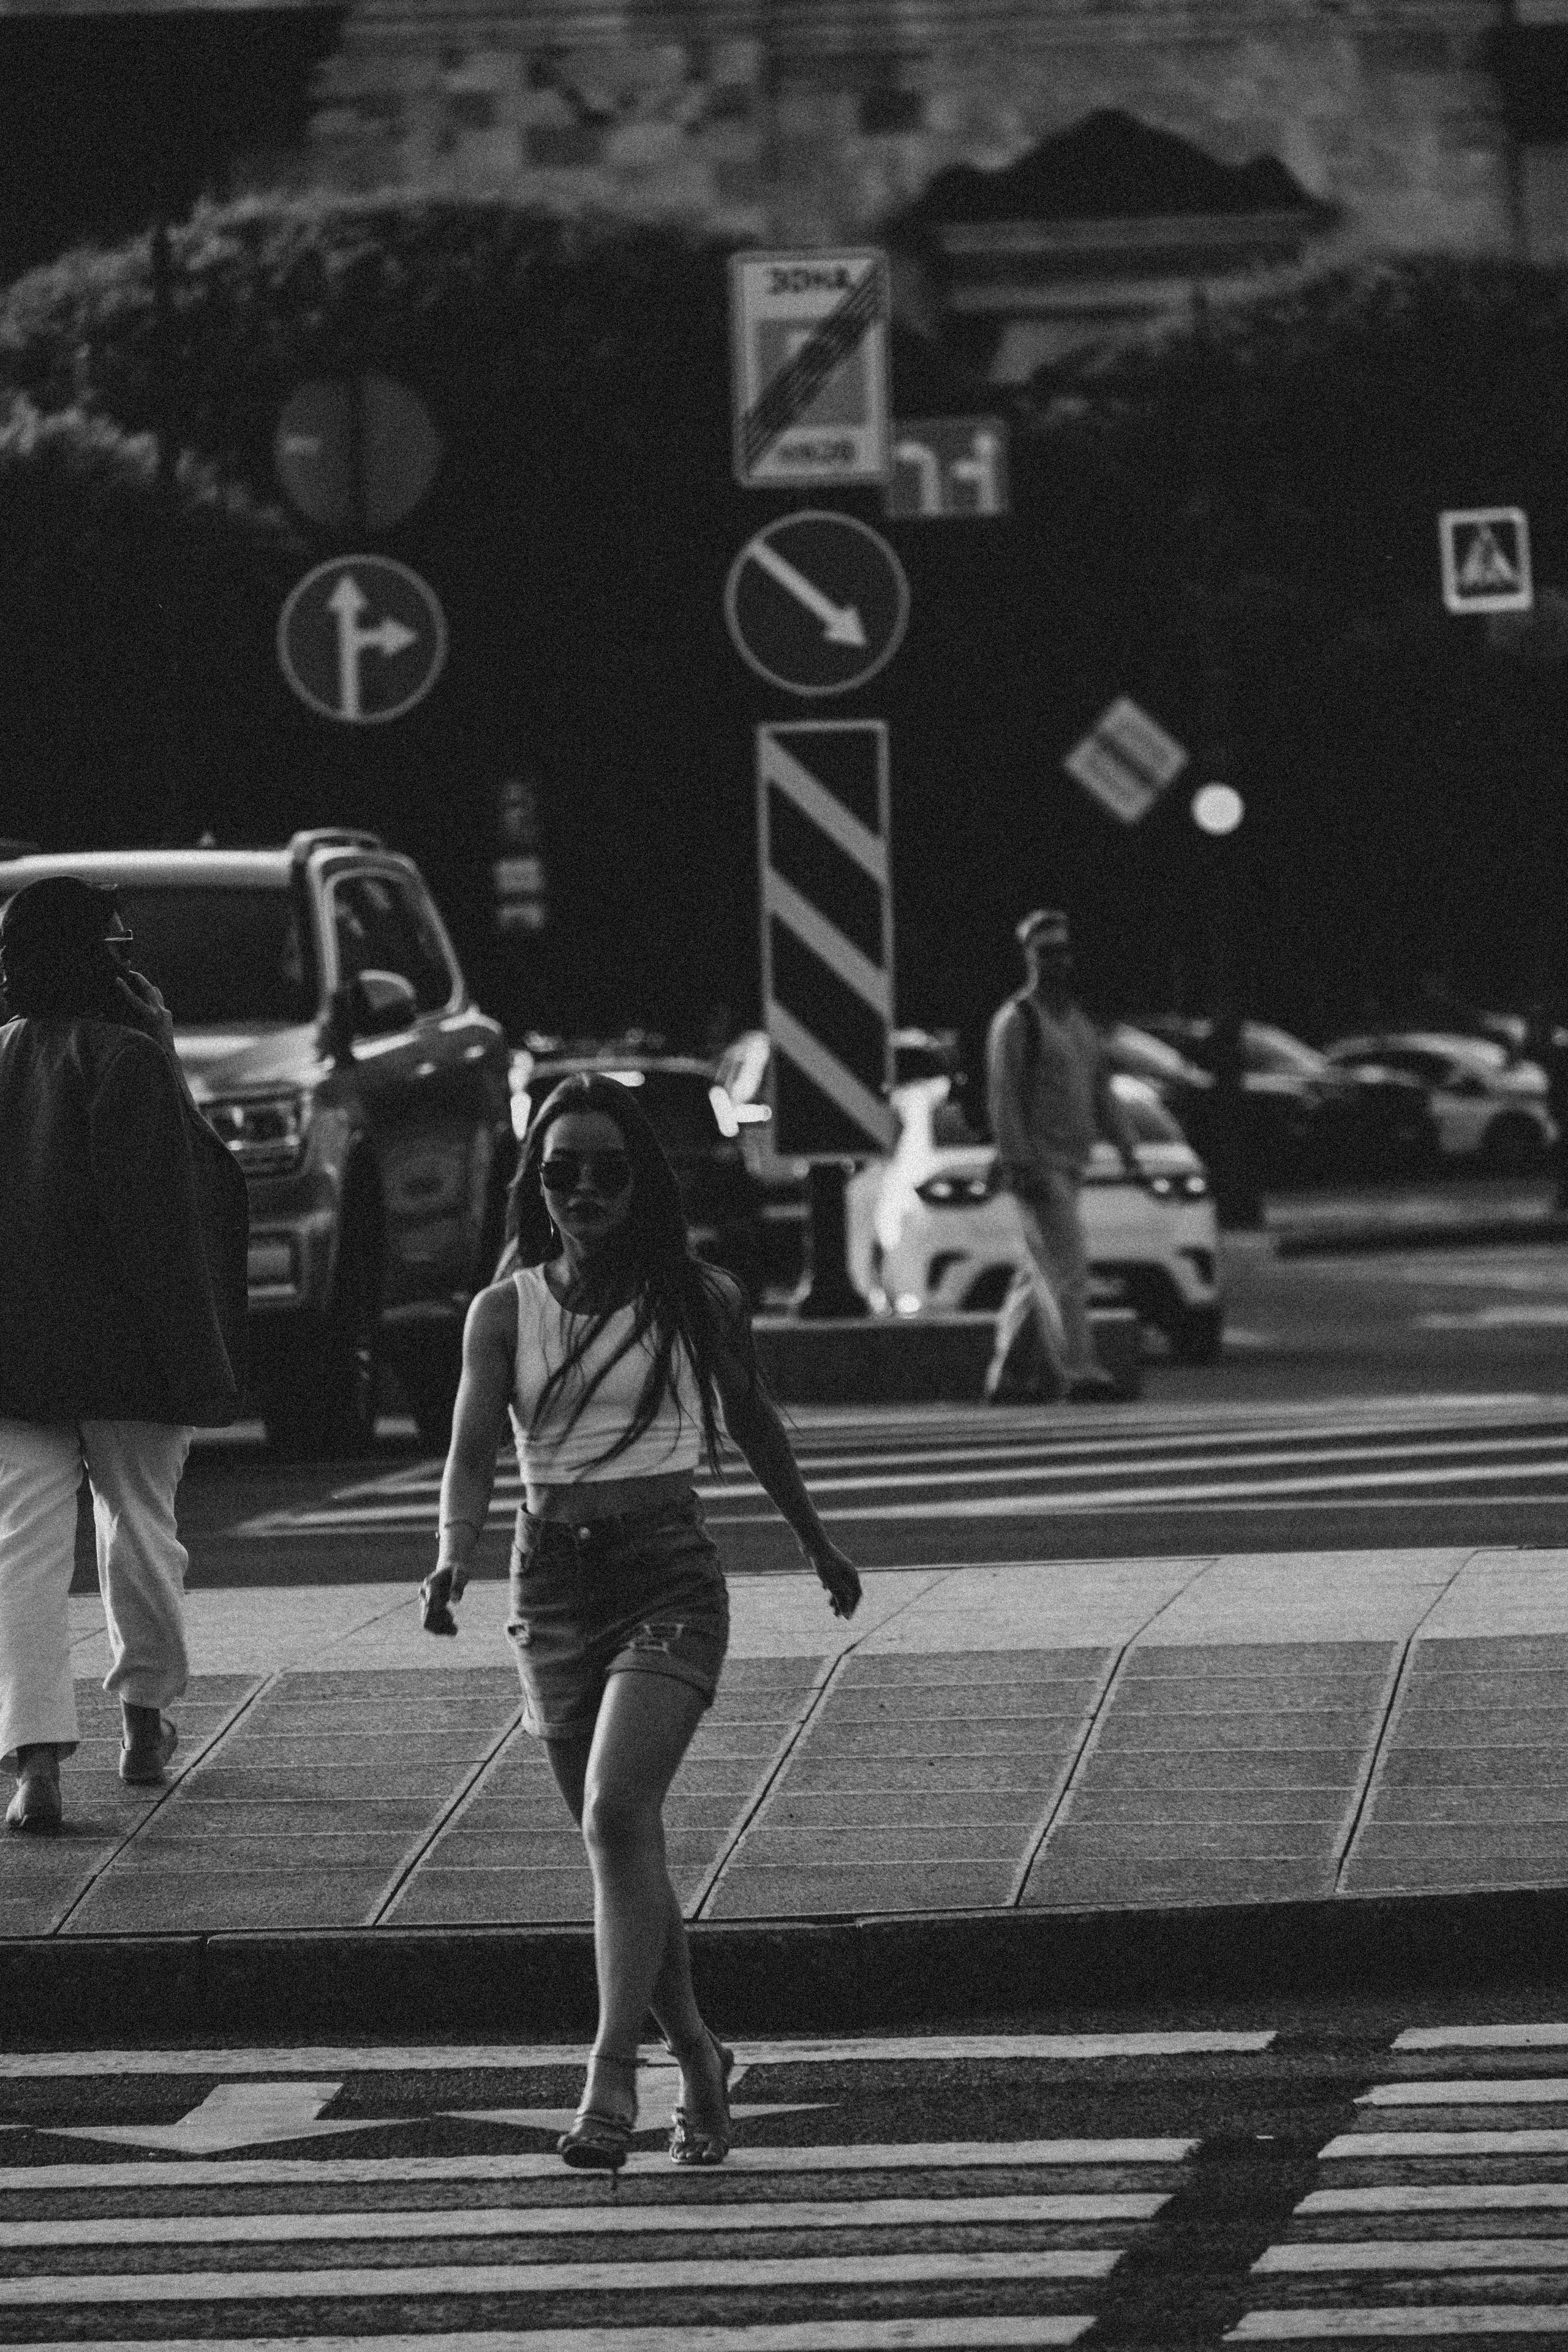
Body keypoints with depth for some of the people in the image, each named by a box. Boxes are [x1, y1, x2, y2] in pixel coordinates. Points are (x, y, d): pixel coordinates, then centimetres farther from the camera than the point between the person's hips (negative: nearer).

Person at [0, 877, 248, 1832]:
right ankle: (146, 1714, 31)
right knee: (142, 1526, 16)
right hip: (122, 1354, -3)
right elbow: (158, 1218, -16)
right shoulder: (128, 1061, -12)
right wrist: (200, 1363, -13)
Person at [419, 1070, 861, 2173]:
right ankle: (697, 2059, 28)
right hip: (553, 1581, 3)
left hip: (669, 1576, -3)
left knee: (617, 1813, -21)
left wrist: (820, 1545, 28)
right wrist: (454, 1557, -26)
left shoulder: (698, 1298, 0)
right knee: (621, 1842, 9)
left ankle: (613, 2080, -24)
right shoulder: (504, 1312, 2)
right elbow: (474, 1450, -6)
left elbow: (756, 1423, 16)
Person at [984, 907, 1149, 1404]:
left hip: (1069, 1167, 8)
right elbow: (1003, 1097, -14)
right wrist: (1020, 1165, -21)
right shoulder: (1016, 1021, -8)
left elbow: (1102, 1095, 18)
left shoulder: (1080, 1023, 18)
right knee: (1065, 1267, -15)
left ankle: (1002, 1374, 16)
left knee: (1037, 1275, 11)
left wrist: (1128, 1150, 8)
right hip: (1037, 1165, -8)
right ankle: (1078, 1369, -19)